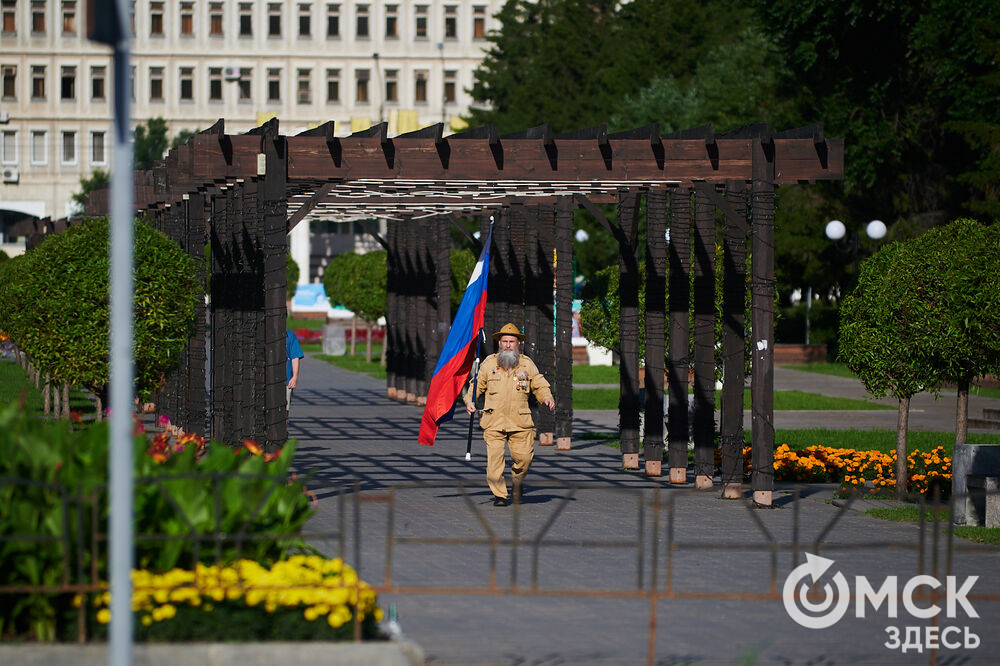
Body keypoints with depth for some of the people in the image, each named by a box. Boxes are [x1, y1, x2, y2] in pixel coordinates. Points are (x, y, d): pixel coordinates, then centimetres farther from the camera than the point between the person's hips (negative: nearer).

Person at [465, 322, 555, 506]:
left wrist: (547, 398, -6)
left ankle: (517, 481, 28)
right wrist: (469, 400, -4)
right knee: (495, 459, -9)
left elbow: (540, 386, 14)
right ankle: (499, 495, 1)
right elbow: (477, 384, 13)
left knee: (524, 457, -3)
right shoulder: (489, 363, 6)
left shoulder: (527, 364, 9)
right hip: (494, 421, -1)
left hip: (520, 422, 1)